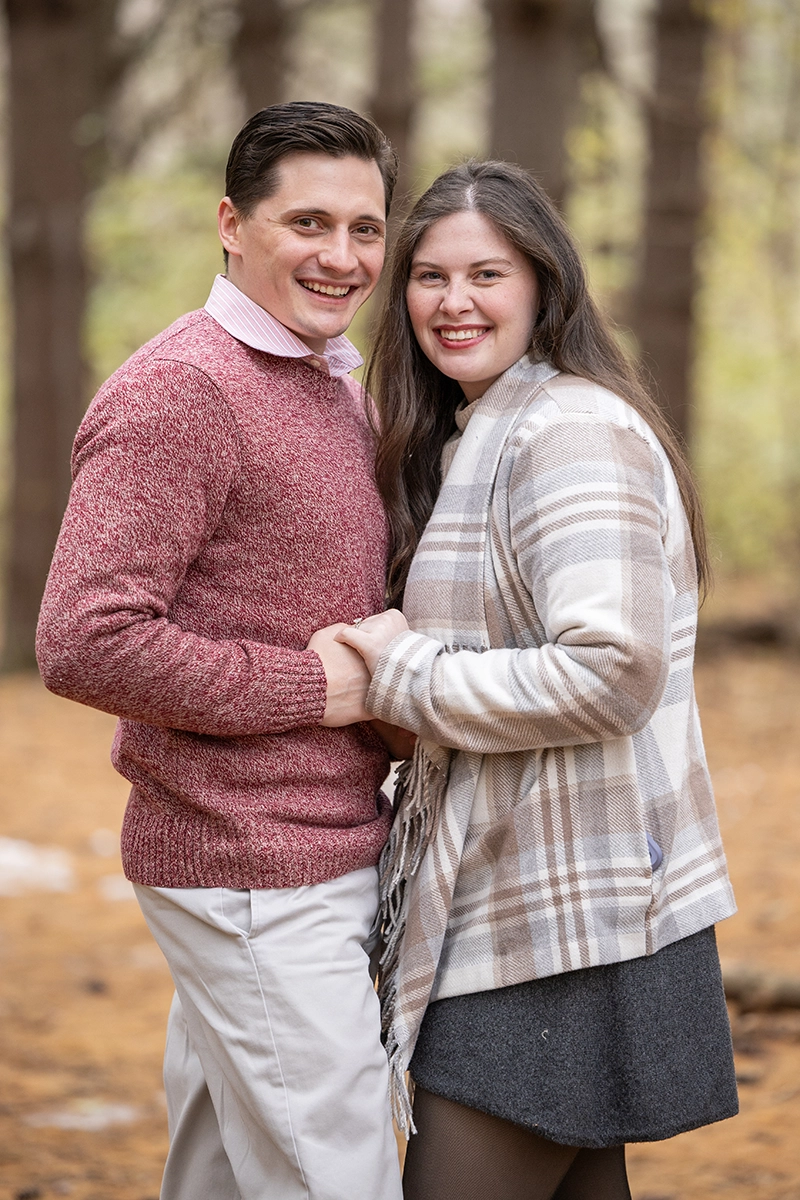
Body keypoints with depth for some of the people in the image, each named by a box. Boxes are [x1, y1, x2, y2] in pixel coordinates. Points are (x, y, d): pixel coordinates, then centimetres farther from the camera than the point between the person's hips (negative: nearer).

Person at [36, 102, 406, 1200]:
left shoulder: (340, 387, 15)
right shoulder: (180, 391, -15)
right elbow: (85, 644, -24)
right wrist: (312, 687, -18)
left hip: (334, 854, 9)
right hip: (255, 876, -9)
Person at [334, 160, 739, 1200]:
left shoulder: (575, 432, -15)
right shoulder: (466, 438, 17)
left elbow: (614, 671, -25)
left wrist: (404, 681, -18)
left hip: (566, 912, -10)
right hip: (541, 908, 10)